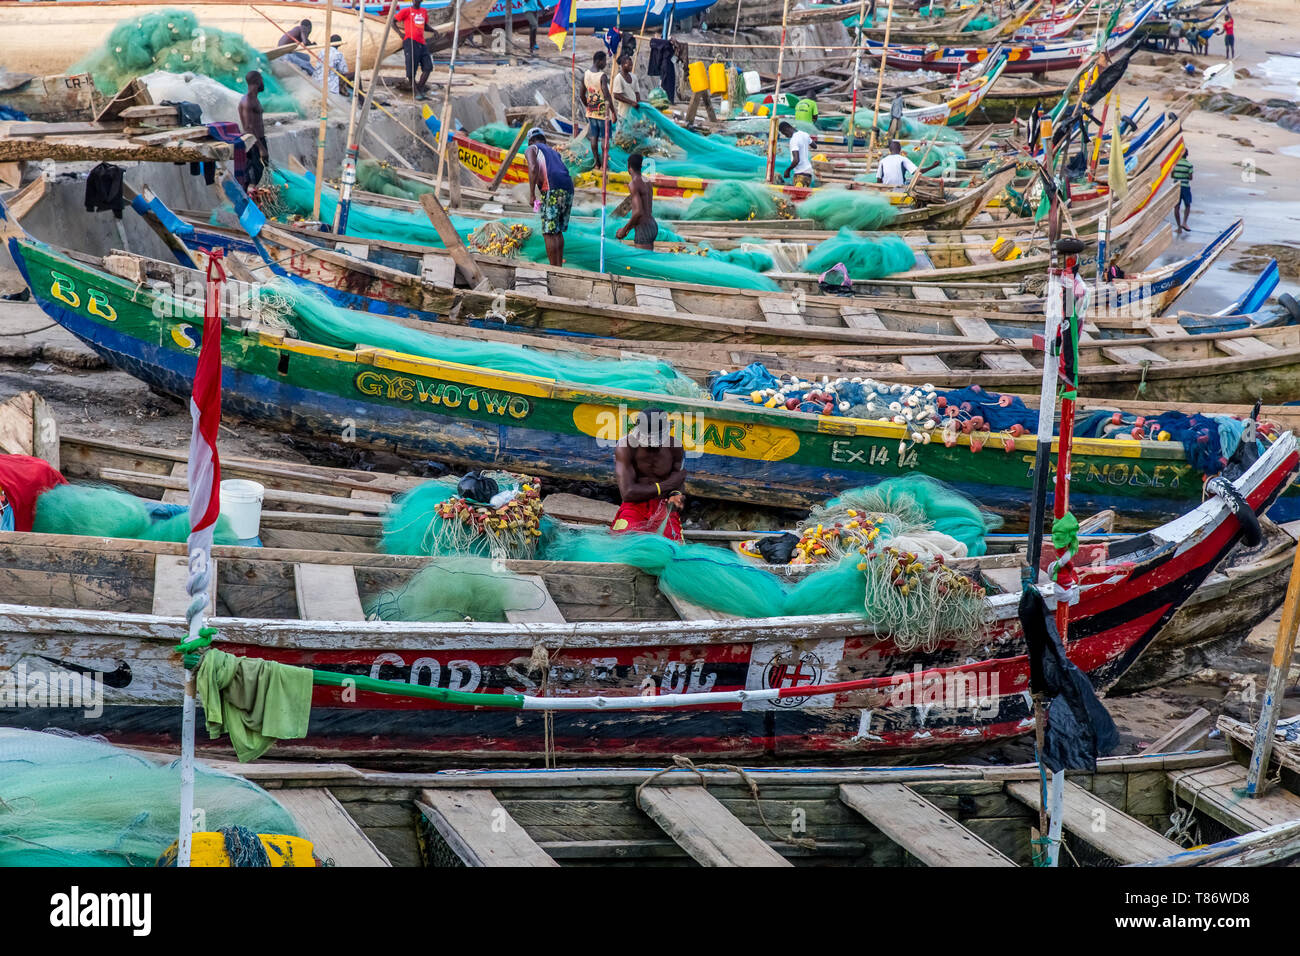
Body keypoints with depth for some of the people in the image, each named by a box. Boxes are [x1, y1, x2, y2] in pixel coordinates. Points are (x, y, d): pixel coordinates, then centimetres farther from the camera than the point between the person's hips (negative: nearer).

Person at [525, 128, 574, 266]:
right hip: (568, 191, 6)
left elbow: (533, 168, -7)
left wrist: (531, 194, -7)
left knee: (549, 234, -2)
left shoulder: (531, 150, 13)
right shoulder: (554, 153, 33)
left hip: (551, 191, -6)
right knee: (558, 231, 17)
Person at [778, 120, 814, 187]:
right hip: (809, 172, 9)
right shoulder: (805, 135, 7)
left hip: (801, 174, -9)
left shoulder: (794, 140, -19)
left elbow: (796, 160, -26)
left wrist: (788, 170, -12)